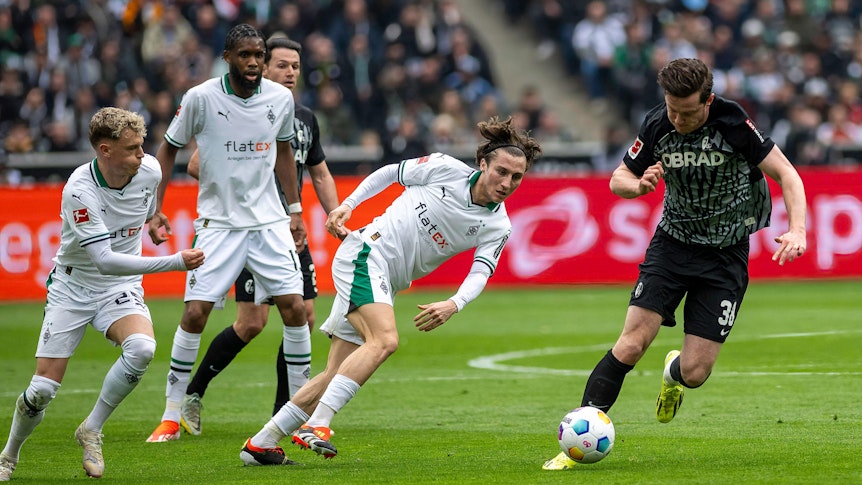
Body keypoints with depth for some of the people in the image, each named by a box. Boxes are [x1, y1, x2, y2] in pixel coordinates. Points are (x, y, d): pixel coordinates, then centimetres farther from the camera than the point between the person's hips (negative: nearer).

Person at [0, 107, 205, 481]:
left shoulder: (150, 170, -12)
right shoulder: (79, 190, -28)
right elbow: (104, 260, -34)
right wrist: (174, 262, -39)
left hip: (121, 287, 3)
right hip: (73, 288, -3)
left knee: (141, 348, -30)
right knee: (43, 389, -6)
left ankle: (91, 430, -10)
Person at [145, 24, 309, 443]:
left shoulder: (281, 98, -1)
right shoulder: (201, 98, -10)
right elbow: (169, 149, 3)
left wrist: (295, 210, 17)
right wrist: (155, 211, -3)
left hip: (269, 220, 2)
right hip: (218, 222, -2)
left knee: (294, 309, -7)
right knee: (195, 312, -10)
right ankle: (172, 415, 3)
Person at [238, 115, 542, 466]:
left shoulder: (498, 227, 1)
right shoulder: (445, 169, -8)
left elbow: (480, 274, -11)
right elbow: (391, 173, 7)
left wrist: (453, 305, -30)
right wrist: (347, 205, 2)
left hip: (386, 284, 6)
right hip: (366, 252, -6)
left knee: (336, 376, 0)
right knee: (385, 339, -29)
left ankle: (261, 444, 7)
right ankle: (316, 425, -32)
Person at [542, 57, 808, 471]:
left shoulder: (734, 124, -19)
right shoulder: (657, 126, -10)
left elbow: (787, 175, -12)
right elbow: (619, 179, 6)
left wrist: (797, 231, -27)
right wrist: (638, 185, -19)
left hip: (727, 254, -2)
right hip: (673, 242, 2)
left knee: (694, 373, -6)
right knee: (632, 343, -16)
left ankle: (673, 373, 34)